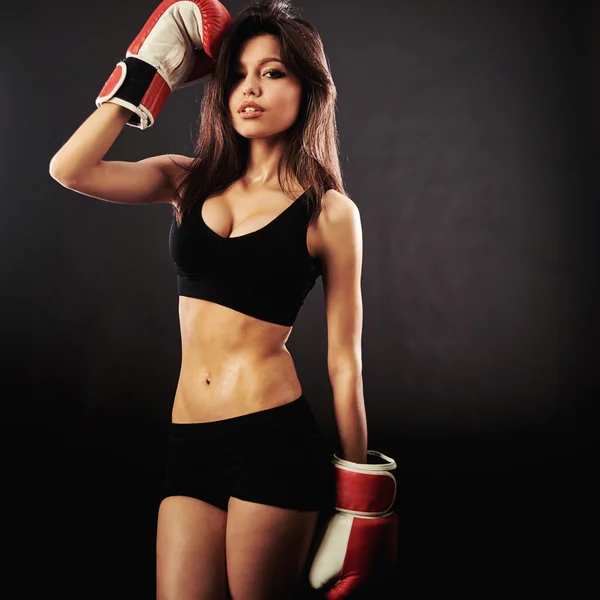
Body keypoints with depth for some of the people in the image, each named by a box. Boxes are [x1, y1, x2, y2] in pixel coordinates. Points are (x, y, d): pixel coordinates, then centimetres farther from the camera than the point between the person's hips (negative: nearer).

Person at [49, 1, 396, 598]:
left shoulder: (329, 212, -3)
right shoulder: (190, 182, 8)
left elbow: (344, 362, -2)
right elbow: (69, 169, -5)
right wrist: (151, 70, -1)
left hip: (273, 439, -3)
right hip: (188, 441, 4)